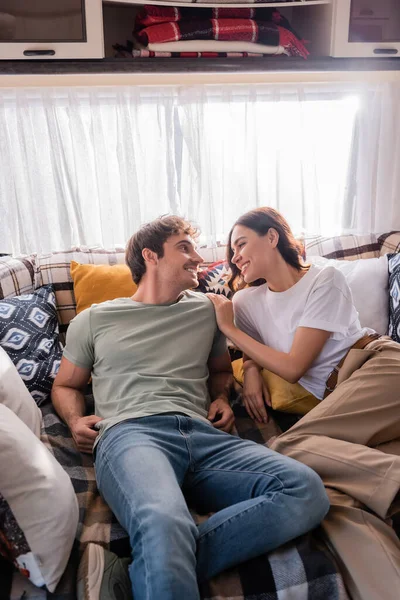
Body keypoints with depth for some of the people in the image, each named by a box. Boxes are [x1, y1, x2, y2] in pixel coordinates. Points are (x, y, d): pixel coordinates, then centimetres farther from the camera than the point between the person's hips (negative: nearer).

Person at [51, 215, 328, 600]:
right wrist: (75, 421, 6)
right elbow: (65, 386, 28)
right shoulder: (94, 319, 19)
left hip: (204, 436, 5)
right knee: (164, 522, -43)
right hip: (131, 432, -4)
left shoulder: (206, 310, 25)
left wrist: (221, 399, 15)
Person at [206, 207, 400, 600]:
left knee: (289, 446, -30)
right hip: (335, 396, 5)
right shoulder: (248, 300, 18)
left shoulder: (324, 279, 0)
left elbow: (293, 367, -6)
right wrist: (250, 370, 9)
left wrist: (229, 328, 3)